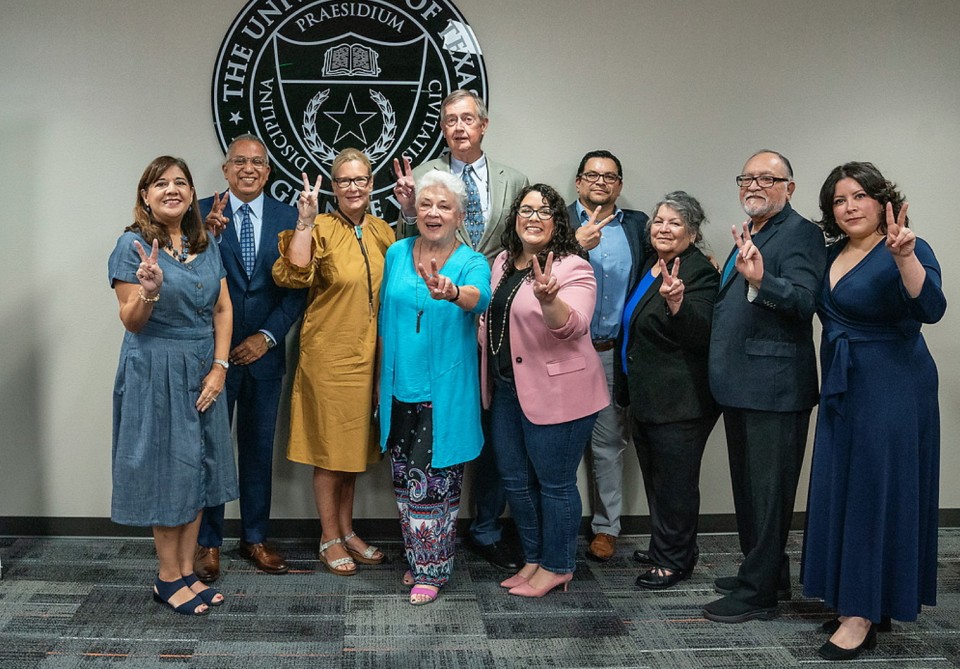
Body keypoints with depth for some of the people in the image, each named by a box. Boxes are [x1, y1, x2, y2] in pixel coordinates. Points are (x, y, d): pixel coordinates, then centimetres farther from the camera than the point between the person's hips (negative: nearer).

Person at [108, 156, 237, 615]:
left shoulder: (206, 245, 8)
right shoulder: (133, 245, -8)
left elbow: (223, 309, 8)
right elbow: (131, 321, -9)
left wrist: (219, 366, -3)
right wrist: (150, 292, -30)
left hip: (203, 370, 6)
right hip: (155, 371, -5)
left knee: (198, 468, 9)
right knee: (166, 469, 1)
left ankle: (187, 572, 20)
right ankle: (168, 578, 15)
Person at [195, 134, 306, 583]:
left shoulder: (286, 217, 1)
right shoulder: (203, 213, -4)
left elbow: (296, 287, 0)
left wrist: (267, 336, -9)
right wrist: (207, 235, -31)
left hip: (264, 352, 2)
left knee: (259, 447, 13)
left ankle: (255, 538, 27)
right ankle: (207, 542, 21)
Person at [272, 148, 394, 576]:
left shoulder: (382, 231, 8)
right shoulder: (321, 229, -10)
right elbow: (292, 275, -26)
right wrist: (304, 221, -30)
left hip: (368, 356, 6)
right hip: (329, 354, -6)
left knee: (355, 444, 16)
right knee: (330, 446, 5)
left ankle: (347, 530, 30)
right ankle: (330, 539, 19)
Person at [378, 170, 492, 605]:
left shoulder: (472, 263, -7)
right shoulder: (397, 254, 5)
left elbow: (480, 297, -31)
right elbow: (385, 321, 12)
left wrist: (453, 293, -54)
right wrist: (382, 379, 14)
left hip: (445, 393, -4)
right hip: (401, 388, 4)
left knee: (438, 481, 2)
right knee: (405, 479, 14)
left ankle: (433, 569, 19)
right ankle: (417, 559, 32)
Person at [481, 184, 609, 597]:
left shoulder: (573, 269, -13)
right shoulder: (503, 263, 10)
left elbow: (572, 327, -28)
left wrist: (548, 299, -45)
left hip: (555, 392, -8)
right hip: (506, 389, 8)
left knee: (554, 482, 2)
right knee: (515, 480, 15)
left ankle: (557, 567, 19)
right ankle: (533, 559, 31)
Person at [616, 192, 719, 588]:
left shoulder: (699, 273, -15)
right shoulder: (649, 269, 10)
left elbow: (700, 335, -26)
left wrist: (676, 302, -42)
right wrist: (627, 386, 21)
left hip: (680, 402, -9)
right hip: (646, 397, 9)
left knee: (675, 482, 1)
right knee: (656, 478, 19)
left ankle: (673, 562, 15)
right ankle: (664, 548, 34)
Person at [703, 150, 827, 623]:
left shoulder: (800, 234, -11)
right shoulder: (749, 234, 18)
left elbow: (805, 301, -25)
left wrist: (759, 280, -40)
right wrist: (728, 277, 5)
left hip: (774, 385, -10)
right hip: (741, 384, 10)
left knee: (768, 491, -2)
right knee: (748, 487, 18)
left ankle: (758, 592, 7)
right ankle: (766, 573, 32)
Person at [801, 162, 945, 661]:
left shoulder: (907, 252, -12)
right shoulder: (832, 256, 10)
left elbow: (931, 309, -27)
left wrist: (905, 256, -41)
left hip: (890, 391, -8)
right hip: (842, 391, 8)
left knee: (876, 492, -3)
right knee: (842, 493, 11)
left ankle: (863, 615, 5)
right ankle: (856, 602, 23)